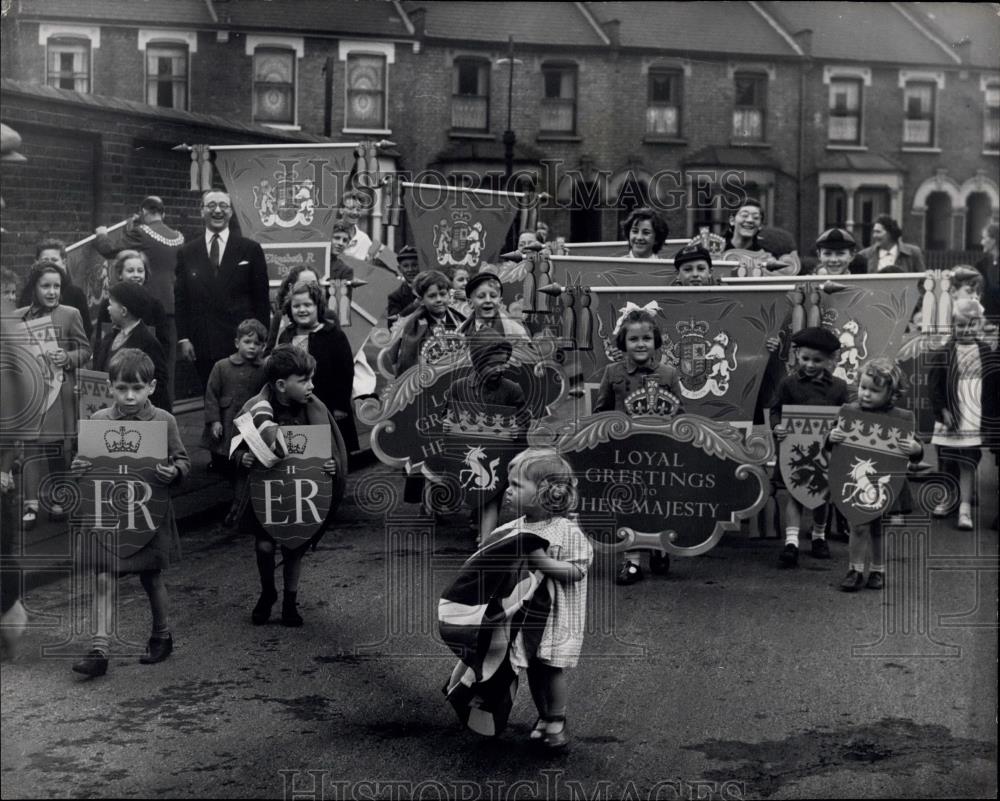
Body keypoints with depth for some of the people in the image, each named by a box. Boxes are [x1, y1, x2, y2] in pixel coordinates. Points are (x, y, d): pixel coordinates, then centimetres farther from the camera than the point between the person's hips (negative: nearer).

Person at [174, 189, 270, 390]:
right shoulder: (186, 253, 11)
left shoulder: (250, 250, 5)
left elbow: (262, 298, 4)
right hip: (202, 346, 2)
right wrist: (183, 338, 0)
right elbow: (180, 300, 10)